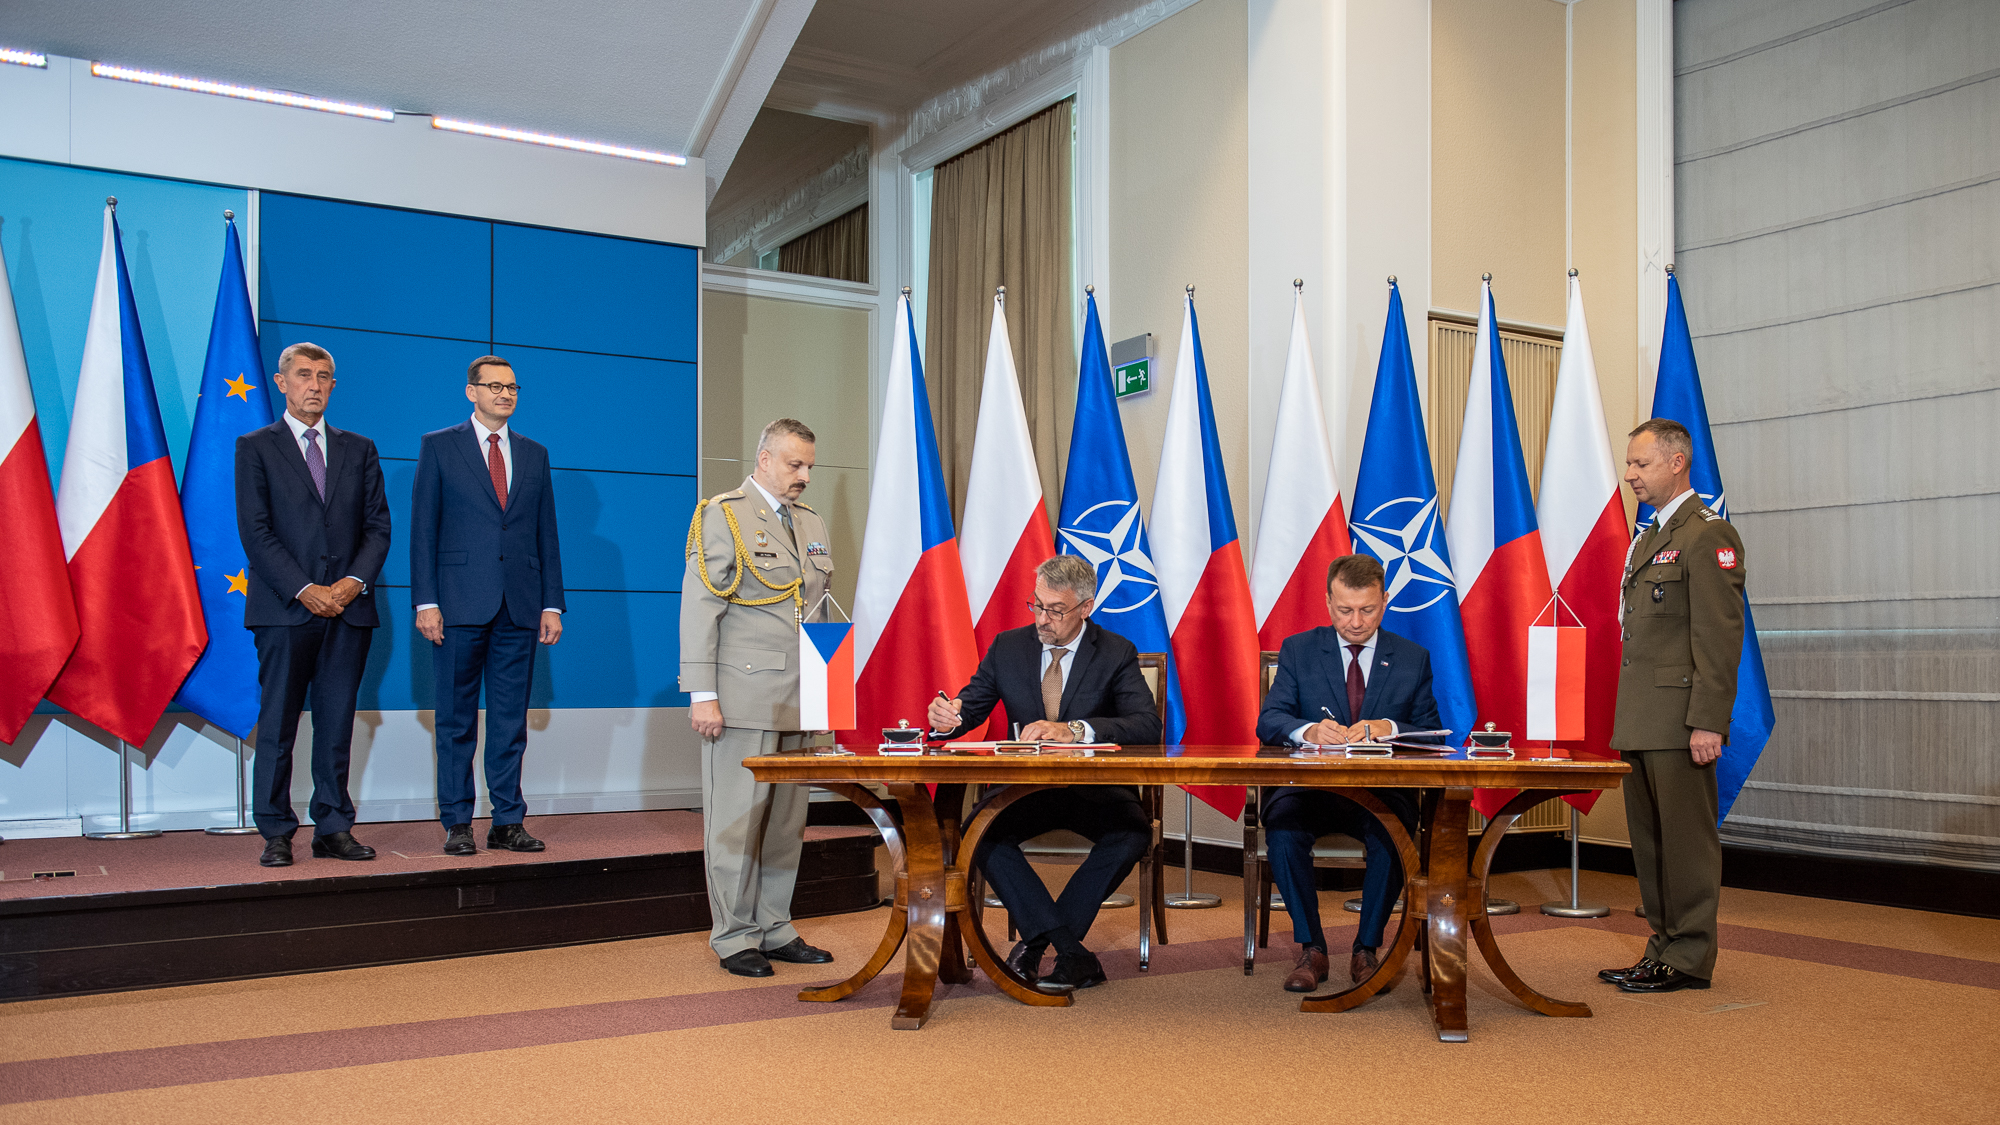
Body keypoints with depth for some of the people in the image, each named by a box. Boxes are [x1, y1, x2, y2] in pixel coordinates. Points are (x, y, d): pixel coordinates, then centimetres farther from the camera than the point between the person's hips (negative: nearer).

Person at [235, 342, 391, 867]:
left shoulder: (359, 449, 15)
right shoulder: (256, 447, 6)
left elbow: (378, 524, 10)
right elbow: (255, 531, -3)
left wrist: (356, 580, -7)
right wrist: (304, 590, -13)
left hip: (349, 607, 3)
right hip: (285, 608, -3)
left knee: (337, 725, 6)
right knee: (277, 726, 1)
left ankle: (334, 829, 12)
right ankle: (275, 834, 9)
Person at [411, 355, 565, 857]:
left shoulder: (534, 454, 14)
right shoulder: (439, 446, 5)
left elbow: (547, 533, 13)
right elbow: (422, 529, 0)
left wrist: (552, 604, 6)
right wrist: (425, 601, -8)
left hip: (519, 607, 3)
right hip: (460, 606, -3)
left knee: (511, 721, 6)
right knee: (457, 721, 4)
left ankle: (508, 821, 13)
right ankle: (457, 823, 12)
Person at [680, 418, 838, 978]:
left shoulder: (812, 524, 17)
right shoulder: (722, 516, -3)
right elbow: (699, 610, -8)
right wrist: (702, 695, -14)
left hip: (798, 699, 6)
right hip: (742, 696, -6)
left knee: (788, 819, 10)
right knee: (736, 819, 0)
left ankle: (775, 931, 20)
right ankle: (734, 937, 10)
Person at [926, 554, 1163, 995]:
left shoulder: (1116, 653, -3)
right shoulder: (1008, 646, 6)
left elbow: (1148, 727, -16)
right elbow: (971, 707, 9)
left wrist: (1072, 730, -30)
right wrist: (948, 715, -18)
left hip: (1096, 789, -2)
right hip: (1024, 788, 2)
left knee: (1133, 833, -33)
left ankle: (1035, 945, -20)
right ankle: (1073, 954, -28)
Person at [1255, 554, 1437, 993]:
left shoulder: (1413, 658, 10)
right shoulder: (1299, 650, 8)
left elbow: (1431, 734, 4)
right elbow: (1268, 721, -2)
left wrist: (1388, 728, -18)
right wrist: (1309, 730, -25)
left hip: (1382, 791, 0)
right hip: (1310, 787, 0)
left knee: (1392, 832, -33)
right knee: (1282, 828, -32)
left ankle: (1366, 949, -12)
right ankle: (1311, 949, -14)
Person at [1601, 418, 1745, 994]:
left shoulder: (1707, 535, -9)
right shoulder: (1649, 537, 20)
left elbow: (1721, 637, -15)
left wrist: (1708, 723, -19)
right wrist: (1626, 716, 16)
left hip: (1679, 719, -9)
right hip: (1640, 719, 9)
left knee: (1686, 838, -2)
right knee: (1649, 838, 12)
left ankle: (1689, 959, 6)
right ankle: (1664, 948, 20)